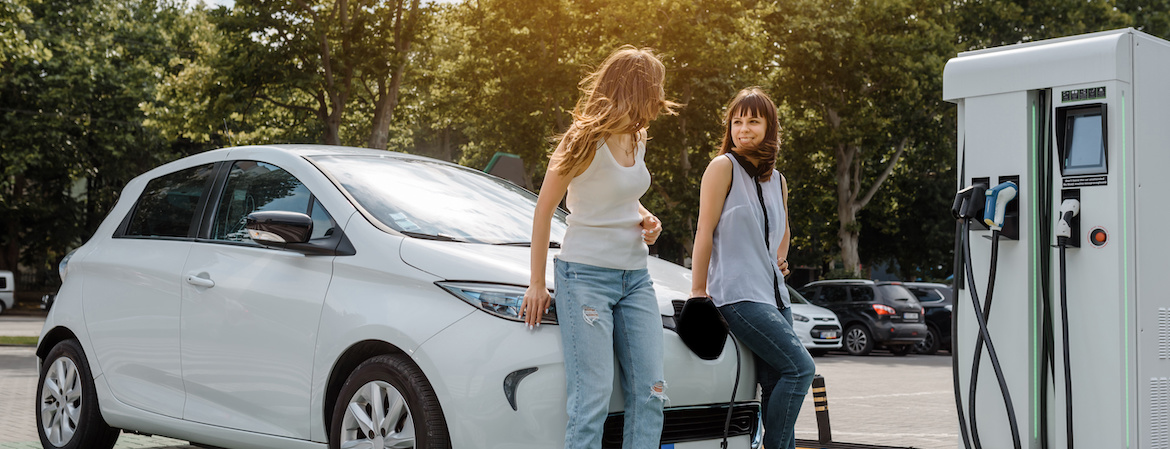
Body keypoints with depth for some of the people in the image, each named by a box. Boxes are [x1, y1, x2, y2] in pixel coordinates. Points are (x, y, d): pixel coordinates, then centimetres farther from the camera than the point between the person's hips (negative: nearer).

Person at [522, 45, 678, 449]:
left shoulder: (637, 138, 10)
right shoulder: (586, 141, -11)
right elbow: (543, 211, -5)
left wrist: (645, 218, 4)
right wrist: (537, 284, -5)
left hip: (635, 277, 7)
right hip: (586, 275, -7)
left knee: (650, 393, 1)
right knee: (592, 398, -11)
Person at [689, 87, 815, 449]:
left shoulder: (777, 181, 16)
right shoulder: (723, 167, -3)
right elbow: (704, 232, -5)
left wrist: (780, 260, 16)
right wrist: (698, 292, -7)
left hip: (773, 294, 7)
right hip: (737, 293, -7)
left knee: (776, 385, 1)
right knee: (800, 367, -17)